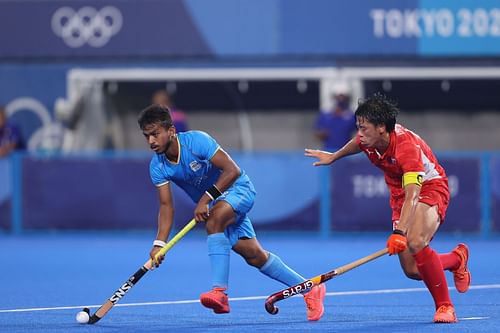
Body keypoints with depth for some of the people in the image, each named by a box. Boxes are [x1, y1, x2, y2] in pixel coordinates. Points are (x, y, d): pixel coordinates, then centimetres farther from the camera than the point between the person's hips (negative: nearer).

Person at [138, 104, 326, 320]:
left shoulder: (196, 141, -27)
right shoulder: (157, 167, -11)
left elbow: (232, 170, -27)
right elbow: (166, 205, -11)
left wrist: (206, 198, -33)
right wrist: (159, 243, -23)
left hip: (237, 189, -6)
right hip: (212, 205, 6)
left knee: (214, 220, -37)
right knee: (254, 256, 4)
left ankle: (220, 292, -44)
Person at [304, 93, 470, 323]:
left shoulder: (407, 146, -34)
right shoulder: (368, 140, -12)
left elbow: (412, 195, -44)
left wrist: (399, 233, -56)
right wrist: (333, 157, 33)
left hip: (430, 188, -7)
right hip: (400, 196, 7)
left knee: (416, 243, -36)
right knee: (413, 271, -3)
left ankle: (445, 306, -22)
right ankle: (457, 258, 31)